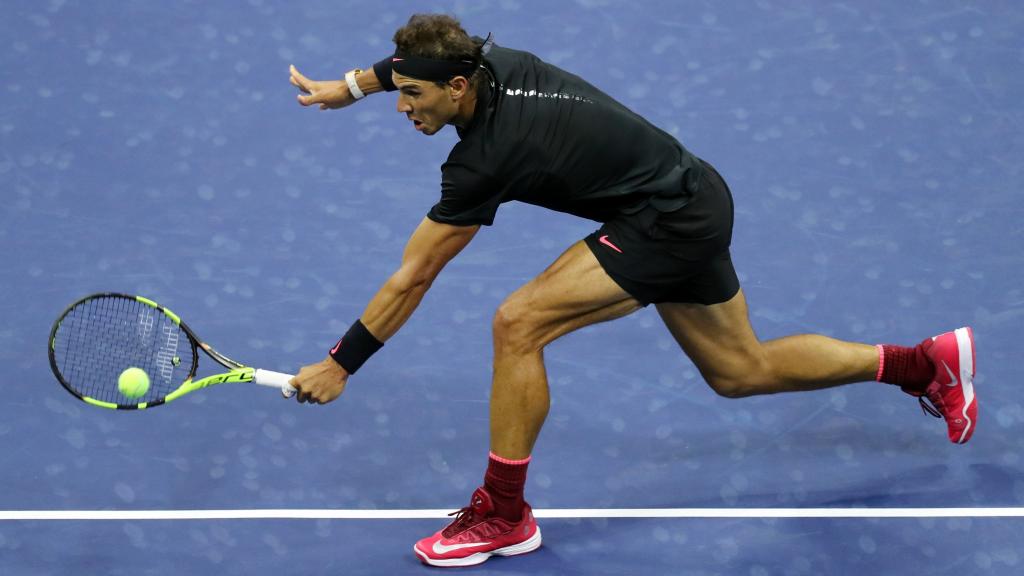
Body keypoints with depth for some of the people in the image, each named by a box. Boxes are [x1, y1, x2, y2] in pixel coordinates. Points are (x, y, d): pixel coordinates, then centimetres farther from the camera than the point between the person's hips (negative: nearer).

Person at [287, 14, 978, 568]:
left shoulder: (484, 158, -27)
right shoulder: (491, 60, -7)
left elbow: (411, 279, -20)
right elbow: (423, 56, 21)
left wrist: (340, 366, -13)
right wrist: (353, 85, 13)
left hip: (669, 222, -10)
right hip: (693, 200, 10)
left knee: (519, 323, -19)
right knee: (740, 371, 22)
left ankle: (504, 514, -6)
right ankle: (933, 361, 35)